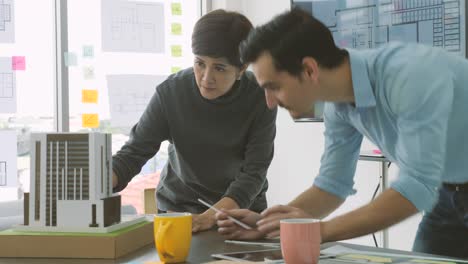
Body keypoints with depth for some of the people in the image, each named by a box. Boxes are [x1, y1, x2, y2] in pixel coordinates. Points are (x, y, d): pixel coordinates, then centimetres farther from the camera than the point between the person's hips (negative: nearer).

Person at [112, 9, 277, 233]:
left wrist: (208, 218, -31)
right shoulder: (170, 92, -15)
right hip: (179, 205, 1)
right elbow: (133, 153, -13)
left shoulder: (260, 98, -16)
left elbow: (253, 173, -17)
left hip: (241, 209, 0)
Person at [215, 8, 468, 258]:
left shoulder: (411, 76, -33)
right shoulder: (337, 106, -9)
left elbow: (418, 187, -35)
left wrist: (321, 230, -34)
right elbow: (333, 183, 0)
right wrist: (265, 223, -15)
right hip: (447, 194, 6)